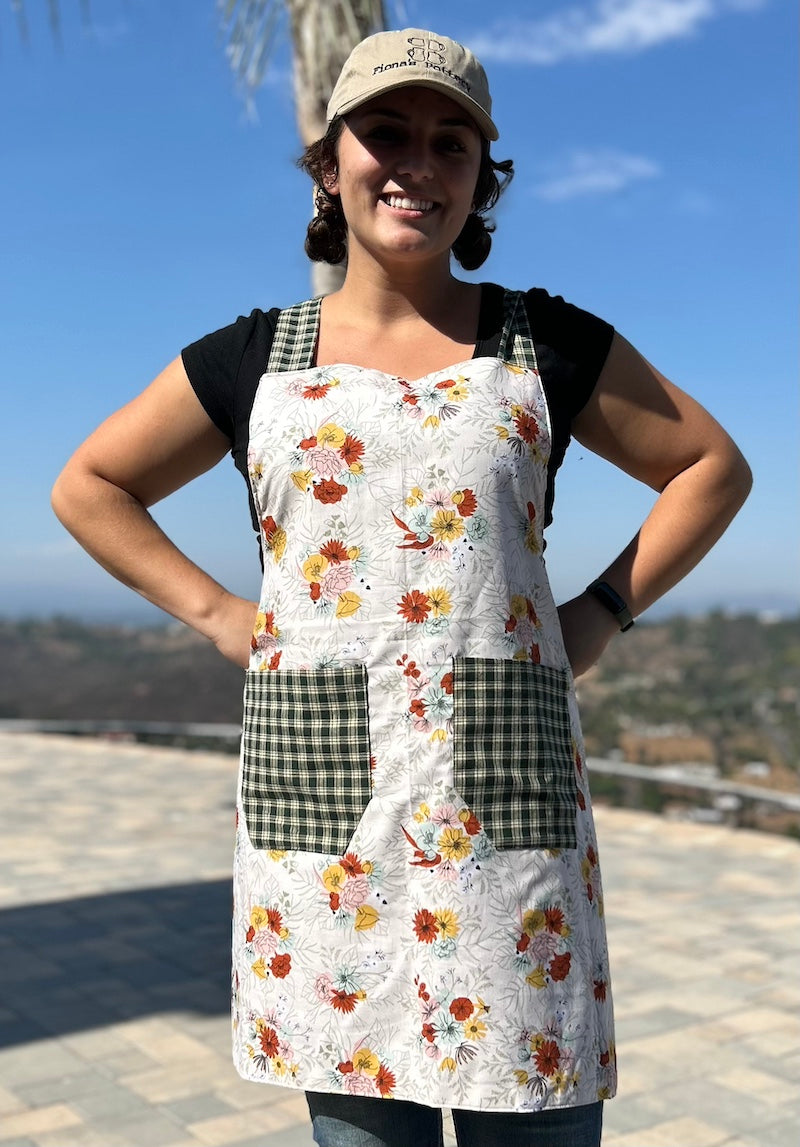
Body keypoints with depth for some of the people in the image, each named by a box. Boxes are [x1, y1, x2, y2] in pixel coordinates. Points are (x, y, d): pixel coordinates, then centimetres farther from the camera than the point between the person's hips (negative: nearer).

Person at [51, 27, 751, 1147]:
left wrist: (604, 611, 2)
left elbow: (712, 465, 14)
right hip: (318, 792, 1)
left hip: (502, 791, 0)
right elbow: (89, 485, 16)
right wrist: (217, 613, 5)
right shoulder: (252, 360, 8)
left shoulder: (547, 343, 6)